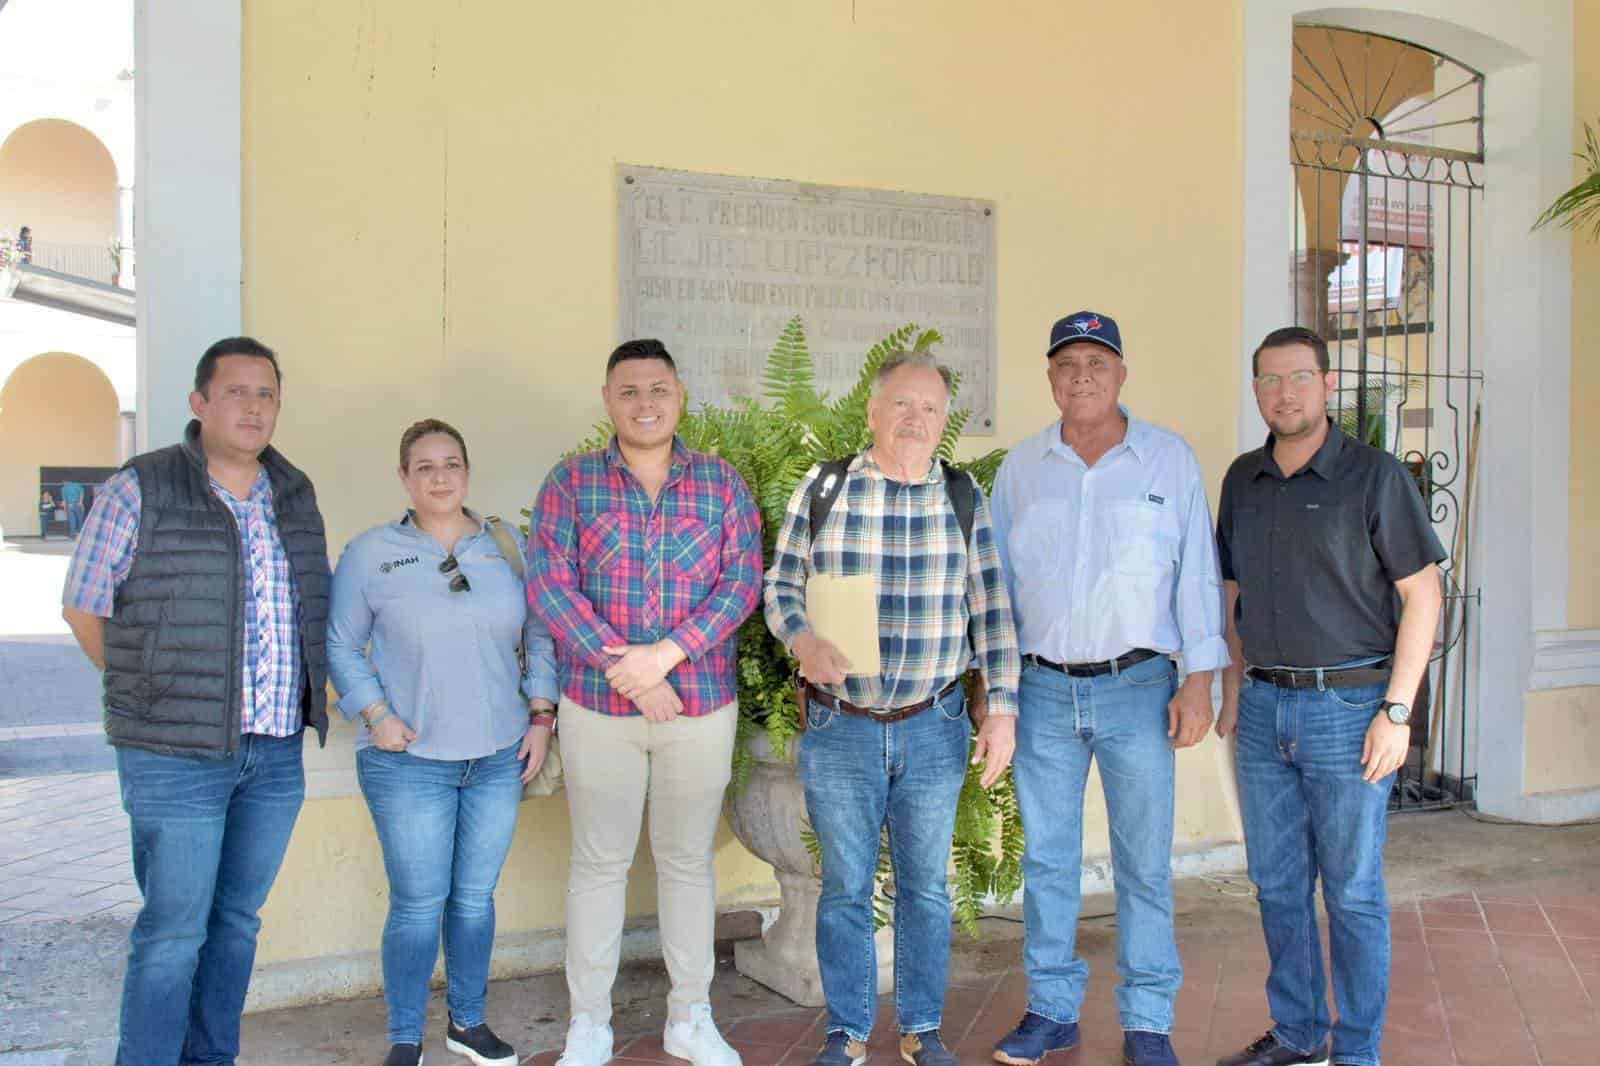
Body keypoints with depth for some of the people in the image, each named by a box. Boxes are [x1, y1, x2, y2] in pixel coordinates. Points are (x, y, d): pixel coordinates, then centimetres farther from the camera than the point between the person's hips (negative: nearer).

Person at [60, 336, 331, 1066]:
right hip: (177, 758, -5)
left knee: (237, 921, 15)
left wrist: (310, 697, 11)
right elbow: (82, 606, -1)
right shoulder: (141, 490, -7)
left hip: (277, 753, 5)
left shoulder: (294, 494, 9)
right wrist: (152, 697, 3)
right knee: (174, 932, 0)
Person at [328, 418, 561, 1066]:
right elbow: (339, 645, 2)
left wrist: (541, 715, 4)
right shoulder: (371, 553, -1)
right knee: (418, 905, 0)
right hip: (410, 762, -3)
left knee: (476, 897, 13)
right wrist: (376, 715, -9)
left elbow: (540, 635, 11)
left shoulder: (507, 545, 6)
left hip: (500, 757, 3)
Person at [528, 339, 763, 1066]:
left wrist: (662, 655, -16)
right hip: (597, 707, -1)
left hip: (701, 705, 1)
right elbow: (550, 584, -7)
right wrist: (623, 669, -16)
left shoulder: (722, 483, 4)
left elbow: (742, 582, -4)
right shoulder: (571, 482, 1)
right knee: (599, 862, 8)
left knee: (688, 861, 12)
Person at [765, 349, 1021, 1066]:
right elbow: (781, 586, 3)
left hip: (935, 728, 1)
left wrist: (1002, 708, -1)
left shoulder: (965, 498, 3)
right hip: (838, 730, -1)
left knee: (925, 886, 12)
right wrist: (803, 641, -18)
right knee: (845, 887, 9)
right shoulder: (821, 489, 0)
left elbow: (991, 609, 4)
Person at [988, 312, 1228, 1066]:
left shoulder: (1169, 460, 1)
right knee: (1046, 859, 9)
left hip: (1138, 688, -2)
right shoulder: (1020, 468, 7)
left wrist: (1199, 681, -5)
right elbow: (996, 580, 11)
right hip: (1043, 691, 2)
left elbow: (1197, 575, 1)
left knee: (1144, 864, 3)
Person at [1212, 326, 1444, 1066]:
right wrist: (1231, 693, 11)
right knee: (1277, 885, 13)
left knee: (1353, 893, 4)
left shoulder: (1374, 475, -7)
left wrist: (1396, 712, -12)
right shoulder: (1242, 480, 8)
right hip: (1264, 708, 5)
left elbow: (1422, 594, -7)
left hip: (1347, 707, -5)